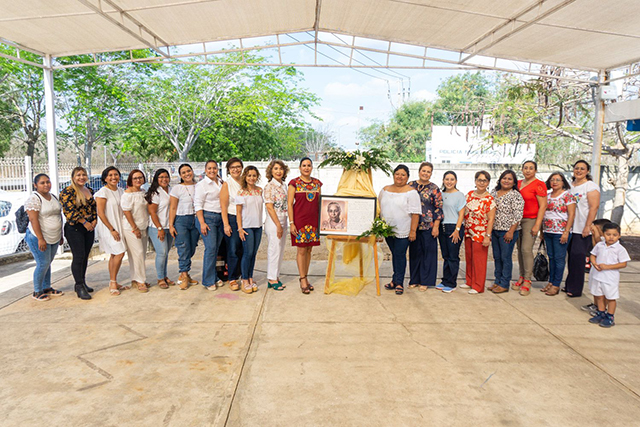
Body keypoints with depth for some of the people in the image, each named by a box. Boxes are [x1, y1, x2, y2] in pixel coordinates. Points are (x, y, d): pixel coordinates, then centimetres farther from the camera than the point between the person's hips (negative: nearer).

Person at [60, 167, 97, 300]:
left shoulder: (89, 190, 14)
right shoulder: (67, 192, -8)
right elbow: (69, 210, -16)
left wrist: (95, 220, 1)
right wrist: (84, 222, -17)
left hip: (89, 228, 7)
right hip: (74, 228, -7)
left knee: (85, 257, 10)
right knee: (79, 257, -8)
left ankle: (81, 283, 22)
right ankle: (80, 287, -1)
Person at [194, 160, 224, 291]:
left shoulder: (221, 182, 14)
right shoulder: (202, 184, -4)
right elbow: (198, 205, -8)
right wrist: (202, 222, -15)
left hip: (220, 217, 6)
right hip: (207, 217, -6)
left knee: (216, 248, 7)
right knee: (211, 248, -11)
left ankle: (214, 277, 17)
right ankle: (208, 281, -3)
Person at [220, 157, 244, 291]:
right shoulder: (226, 184, -1)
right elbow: (223, 206, -5)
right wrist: (226, 224, -12)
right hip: (232, 219, -4)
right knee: (233, 250, -2)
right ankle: (232, 279, 8)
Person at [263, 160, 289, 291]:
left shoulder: (283, 185, 12)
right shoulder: (269, 186, -10)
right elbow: (269, 207, -14)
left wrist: (282, 225, 12)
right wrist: (278, 225, -16)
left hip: (283, 220, 8)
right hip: (273, 221, -8)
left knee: (280, 250, 11)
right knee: (274, 249, -2)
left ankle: (276, 277, 21)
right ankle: (272, 279, 8)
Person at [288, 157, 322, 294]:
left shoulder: (317, 183, 10)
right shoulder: (294, 183, -2)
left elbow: (319, 203, 14)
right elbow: (289, 204, -5)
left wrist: (321, 221, 9)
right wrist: (291, 223, -12)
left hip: (313, 221, 4)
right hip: (299, 220, -4)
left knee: (309, 250, 8)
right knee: (301, 250, -2)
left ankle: (305, 277, 18)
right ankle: (303, 280, 5)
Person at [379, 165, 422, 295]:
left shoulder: (411, 192, -6)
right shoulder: (385, 190, 10)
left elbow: (415, 213, -10)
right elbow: (379, 208, 16)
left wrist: (413, 231, -15)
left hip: (403, 231, -5)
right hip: (387, 230, 5)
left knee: (400, 255, -2)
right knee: (394, 254, 13)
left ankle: (399, 283, 8)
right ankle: (395, 280, 23)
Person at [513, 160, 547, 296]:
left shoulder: (539, 185, -6)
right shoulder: (518, 183, 13)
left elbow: (543, 206, -9)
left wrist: (537, 225, -14)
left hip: (531, 220, -6)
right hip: (518, 219, 6)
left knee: (526, 249, -10)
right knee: (520, 249, 8)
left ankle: (527, 281, -2)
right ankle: (522, 277, 17)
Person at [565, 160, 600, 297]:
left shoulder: (591, 186, -5)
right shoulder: (570, 186, 15)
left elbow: (594, 207, -12)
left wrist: (587, 226, -18)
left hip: (582, 229, -6)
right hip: (569, 228, 6)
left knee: (578, 257, -5)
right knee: (571, 257, 9)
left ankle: (576, 289, 3)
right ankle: (569, 285, 19)